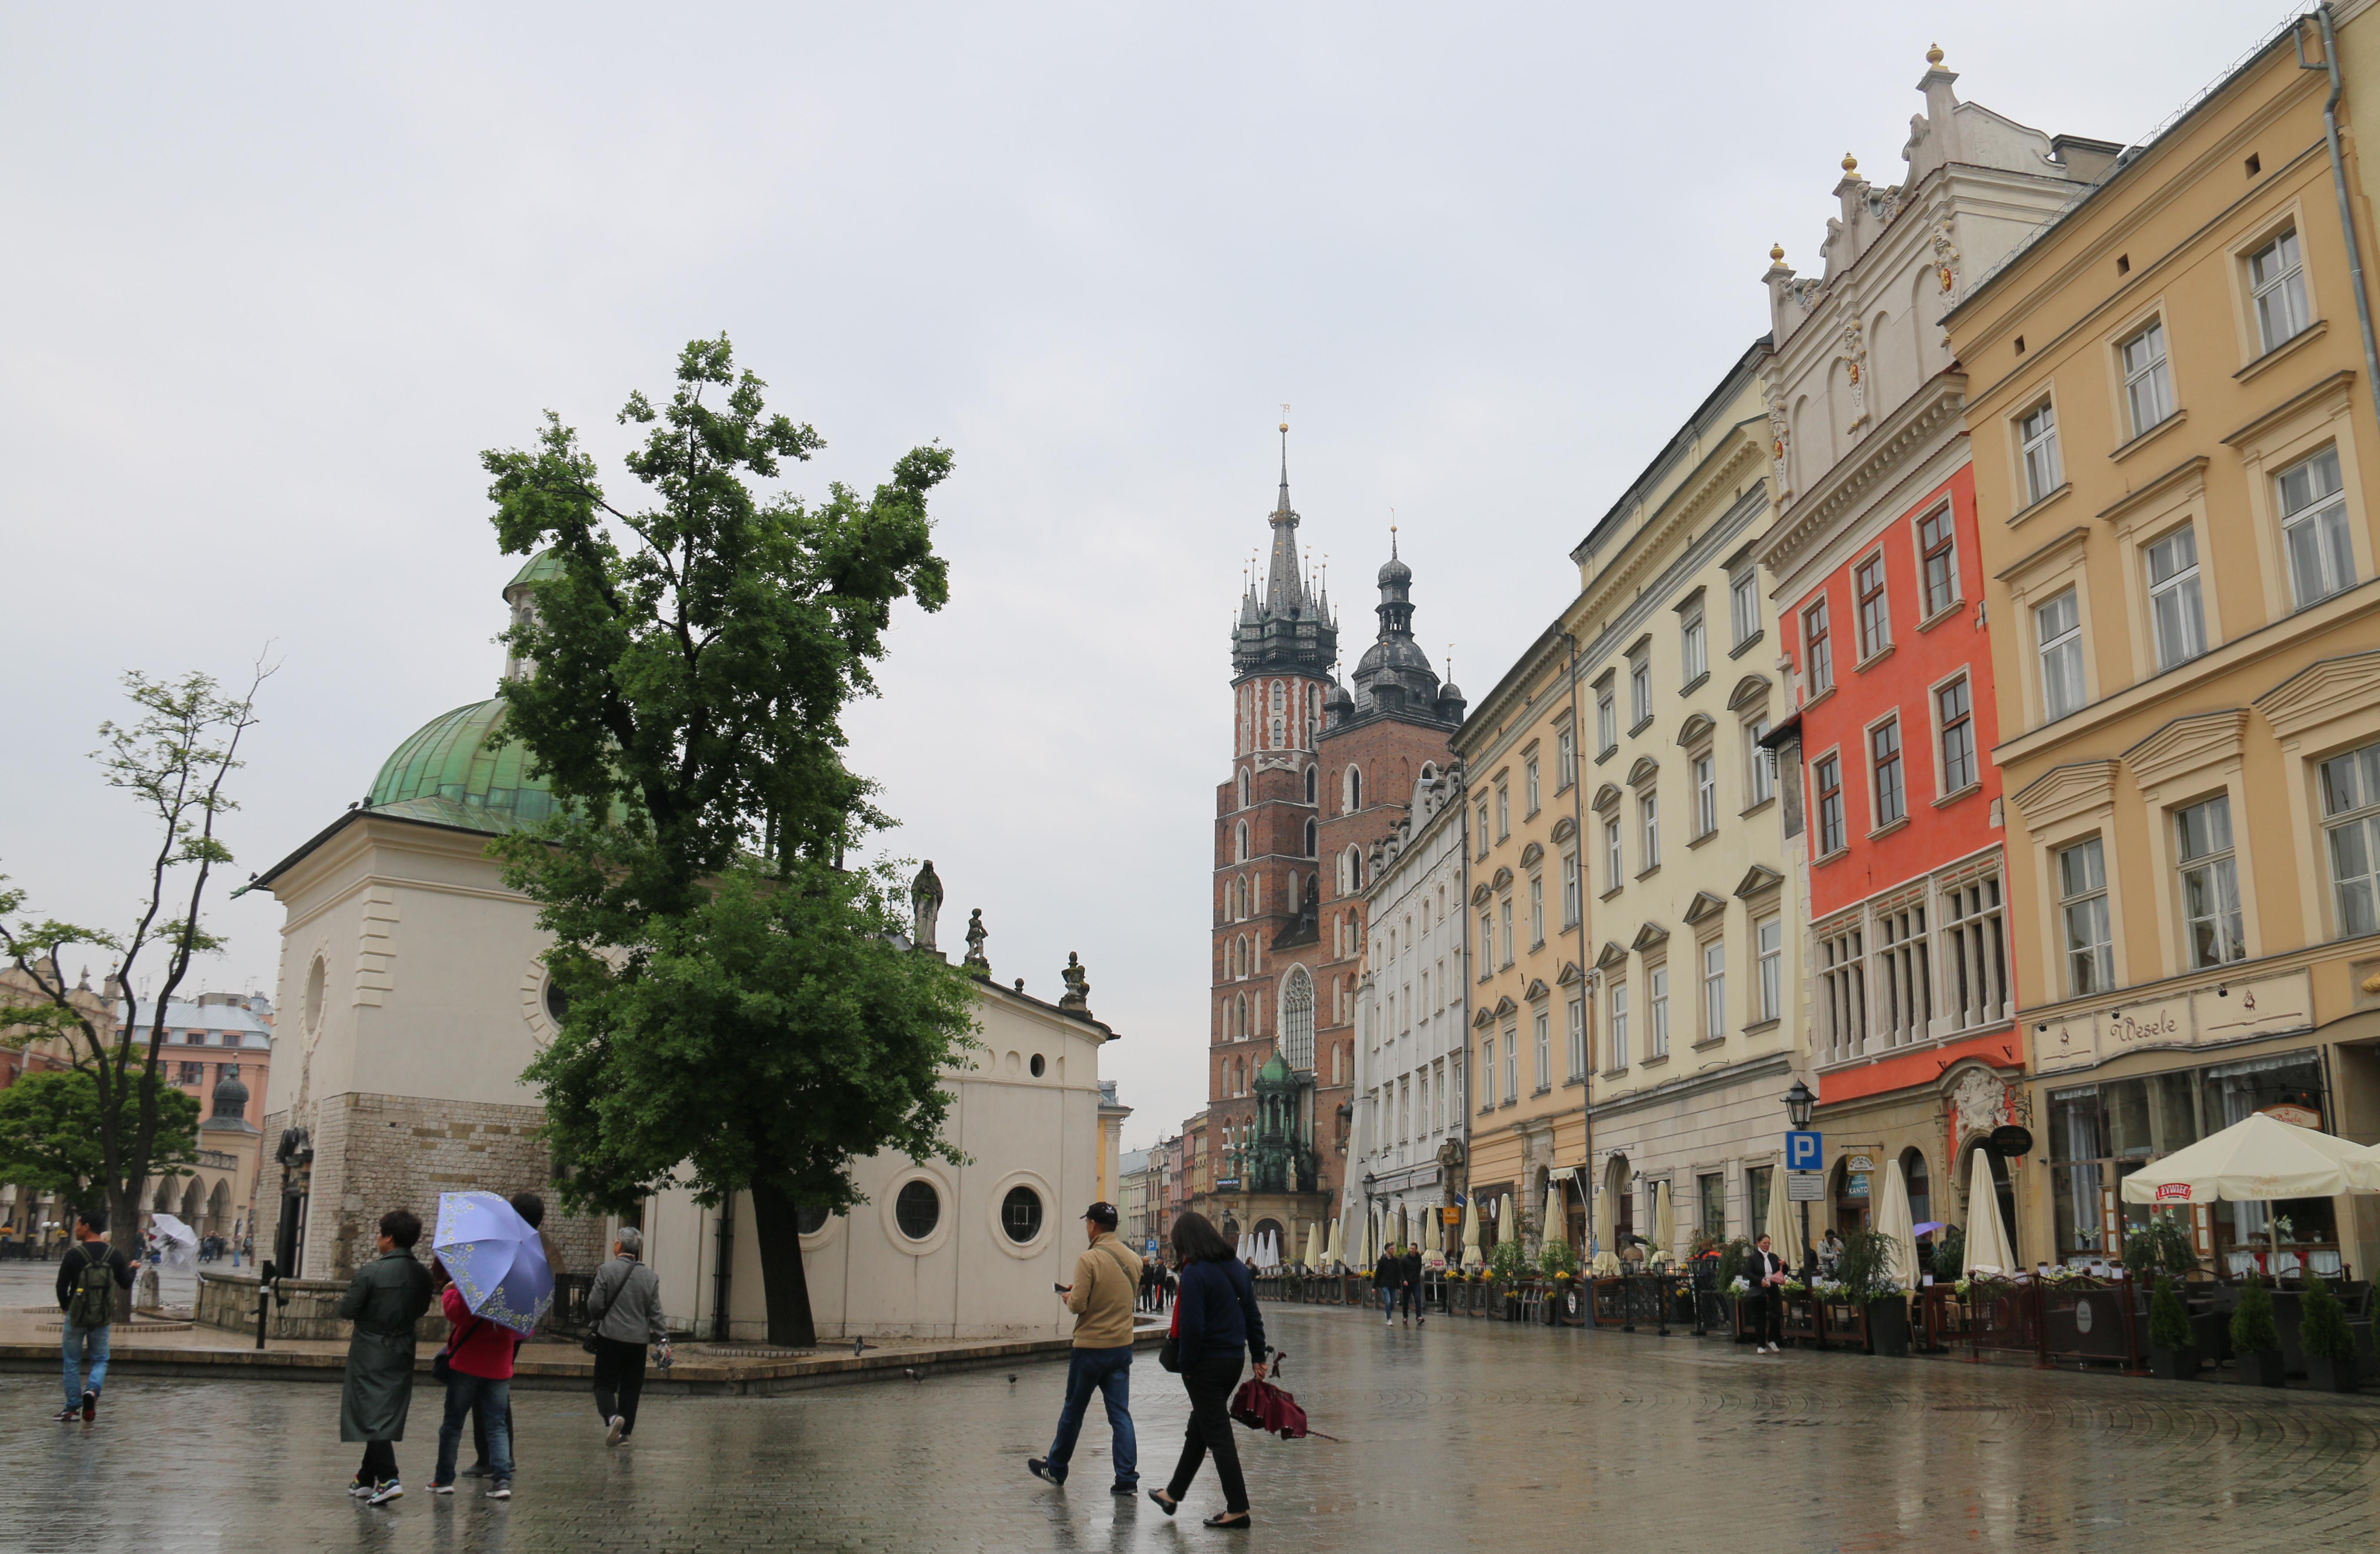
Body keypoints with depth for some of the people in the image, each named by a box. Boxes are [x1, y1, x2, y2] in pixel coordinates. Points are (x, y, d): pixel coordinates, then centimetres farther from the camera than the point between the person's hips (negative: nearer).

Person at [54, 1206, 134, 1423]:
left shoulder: (74, 1254, -11)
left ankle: (73, 1407, 11)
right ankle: (92, 1390, -14)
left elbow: (62, 1285, -8)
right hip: (102, 1317, 2)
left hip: (76, 1315, -2)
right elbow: (126, 1284, 4)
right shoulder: (114, 1255, -2)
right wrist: (131, 1269, 25)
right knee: (100, 1360, 13)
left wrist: (65, 1306, 11)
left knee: (72, 1362, 10)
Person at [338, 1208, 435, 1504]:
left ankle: (388, 1478, -15)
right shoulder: (422, 1275, 0)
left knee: (371, 1416, -3)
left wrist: (344, 1299, 9)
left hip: (370, 1352, -5)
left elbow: (347, 1311, -12)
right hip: (402, 1353, 5)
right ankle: (366, 1480, 24)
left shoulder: (371, 1272, -16)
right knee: (386, 1414, 14)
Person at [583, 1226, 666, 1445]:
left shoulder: (606, 1271, -8)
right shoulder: (651, 1276, 2)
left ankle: (612, 1416, -20)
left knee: (605, 1383, 5)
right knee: (631, 1387, 12)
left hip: (610, 1337, -3)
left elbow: (595, 1305, -7)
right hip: (638, 1339, 3)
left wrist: (595, 1322, 14)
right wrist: (663, 1339, 6)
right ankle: (625, 1431, 14)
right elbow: (655, 1312, 1)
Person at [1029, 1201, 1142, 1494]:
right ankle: (1127, 1478, 0)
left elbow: (1078, 1305, -20)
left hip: (1091, 1347, -5)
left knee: (1073, 1411, 11)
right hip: (1123, 1346, 5)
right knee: (1120, 1414, 6)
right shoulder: (1133, 1259, 4)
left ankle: (1056, 1468, 27)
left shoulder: (1089, 1259, -17)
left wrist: (1069, 1297, 3)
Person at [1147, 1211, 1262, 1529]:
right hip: (1234, 1359, 8)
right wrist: (1259, 1357, 16)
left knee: (1217, 1434, 0)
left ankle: (1238, 1509, 3)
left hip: (1206, 1363, -8)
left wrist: (1187, 1366, -10)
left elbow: (1192, 1327, -21)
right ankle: (1173, 1494, 34)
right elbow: (1253, 1316, 11)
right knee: (1199, 1428, 20)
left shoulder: (1195, 1273, -18)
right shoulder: (1237, 1267, 7)